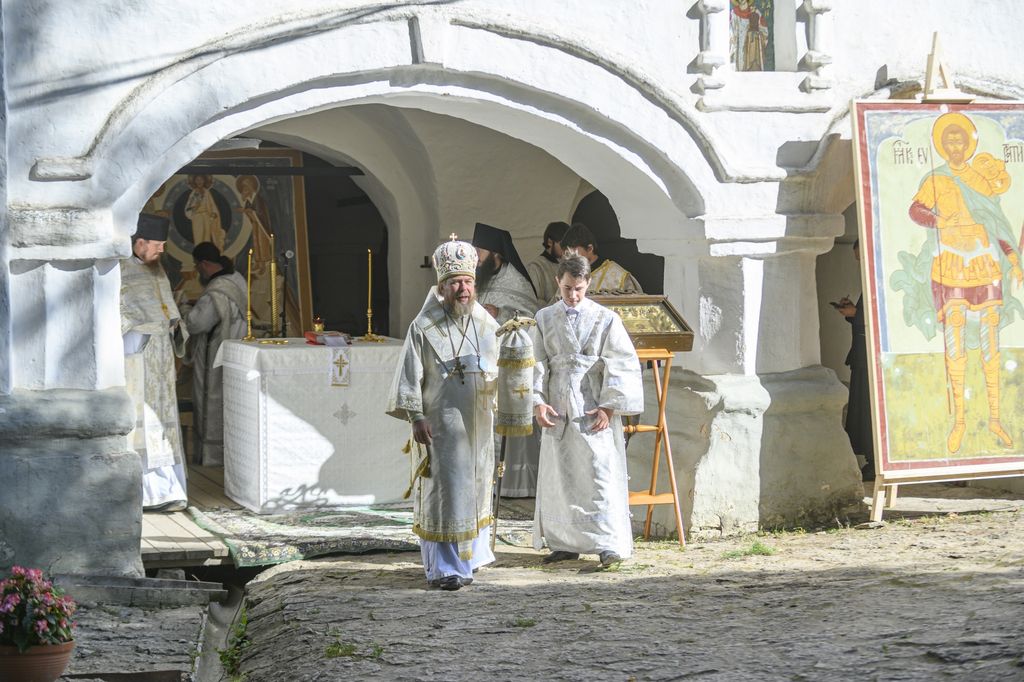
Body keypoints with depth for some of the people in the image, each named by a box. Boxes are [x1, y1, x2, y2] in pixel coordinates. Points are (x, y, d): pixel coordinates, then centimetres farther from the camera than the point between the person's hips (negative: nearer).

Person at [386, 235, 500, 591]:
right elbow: (410, 376, -8)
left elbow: (501, 370, 11)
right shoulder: (424, 327, -7)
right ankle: (445, 566, -4)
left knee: (475, 488, 14)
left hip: (479, 424, 5)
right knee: (445, 490, -7)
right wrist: (416, 417, -14)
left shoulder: (487, 325, 6)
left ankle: (469, 555, 28)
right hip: (441, 424, -5)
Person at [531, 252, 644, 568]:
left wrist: (609, 406, -10)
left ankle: (610, 544, -11)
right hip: (558, 409, 4)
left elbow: (621, 365, -3)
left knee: (598, 472, -10)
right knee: (559, 475, 6)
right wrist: (538, 401, -6)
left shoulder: (605, 319, -1)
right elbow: (538, 364, 7)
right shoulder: (545, 319, 8)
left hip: (593, 410, -4)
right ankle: (566, 543, 14)